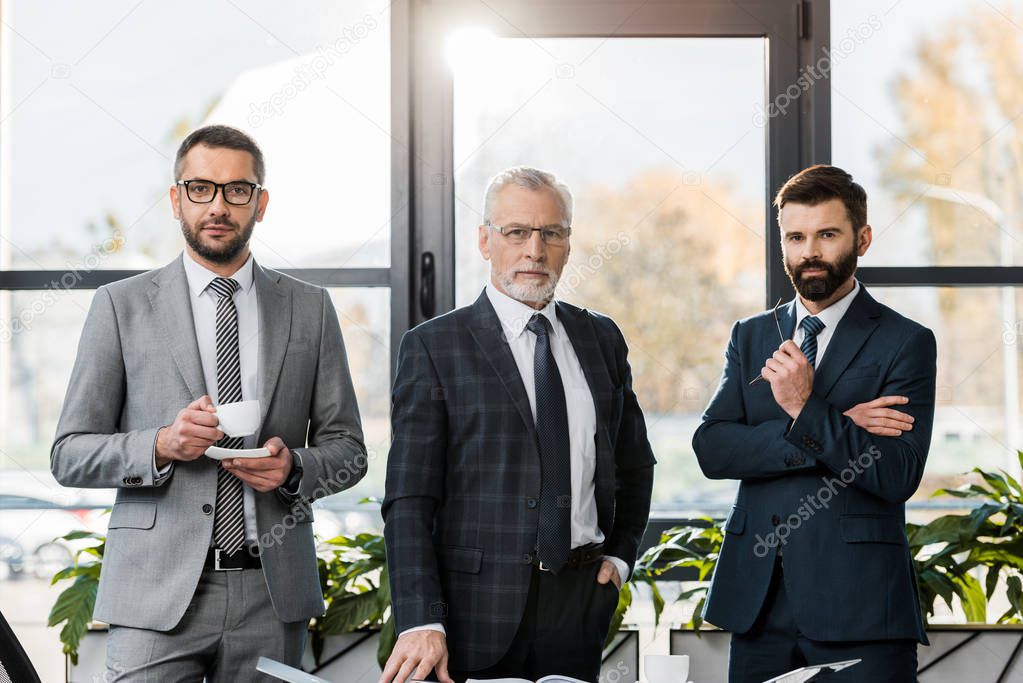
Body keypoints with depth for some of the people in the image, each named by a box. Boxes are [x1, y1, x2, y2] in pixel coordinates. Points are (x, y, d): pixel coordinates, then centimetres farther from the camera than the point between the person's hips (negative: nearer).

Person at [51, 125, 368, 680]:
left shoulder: (310, 309, 11)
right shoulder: (122, 306, 5)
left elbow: (347, 450, 13)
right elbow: (69, 455, 3)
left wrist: (293, 466, -9)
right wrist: (161, 445, -14)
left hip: (272, 595, 2)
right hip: (159, 593, -2)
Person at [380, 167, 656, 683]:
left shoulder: (601, 339, 12)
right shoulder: (433, 347, -3)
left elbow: (635, 463, 26)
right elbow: (409, 499, -9)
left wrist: (620, 554, 12)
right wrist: (420, 621, -19)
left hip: (580, 603, 4)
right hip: (479, 608, -4)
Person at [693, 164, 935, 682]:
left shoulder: (905, 342, 0)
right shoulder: (751, 337, 13)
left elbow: (897, 477, -10)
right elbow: (710, 449, -2)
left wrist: (807, 411, -19)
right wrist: (836, 428, -10)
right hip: (758, 602, 4)